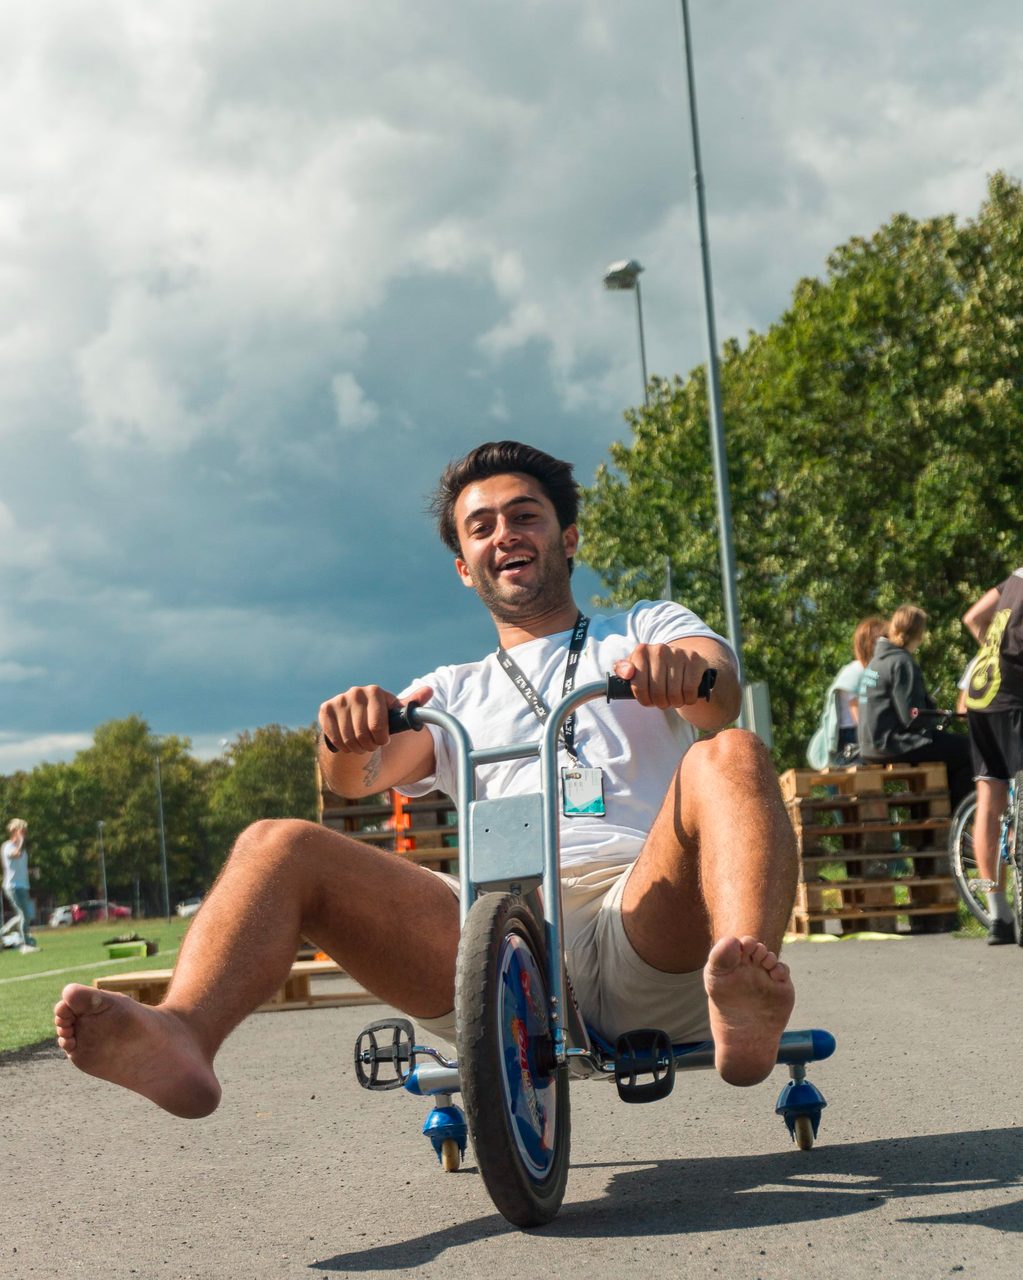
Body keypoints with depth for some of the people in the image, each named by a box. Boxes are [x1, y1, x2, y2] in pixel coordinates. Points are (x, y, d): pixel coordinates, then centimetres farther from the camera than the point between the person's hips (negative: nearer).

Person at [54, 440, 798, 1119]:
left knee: (731, 756, -29)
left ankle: (742, 1007, -56)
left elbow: (723, 695, 1)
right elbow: (356, 778, 10)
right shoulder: (455, 692, 30)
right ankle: (182, 1038, -45)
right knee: (279, 845, -16)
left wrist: (686, 672, -25)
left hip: (644, 922, -2)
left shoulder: (648, 628, 25)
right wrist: (347, 732, -15)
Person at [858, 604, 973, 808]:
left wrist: (930, 705, 13)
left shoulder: (879, 659, 14)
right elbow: (912, 718, -19)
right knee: (963, 748, -4)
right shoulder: (902, 662, -16)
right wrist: (939, 716, -1)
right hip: (893, 745, -10)